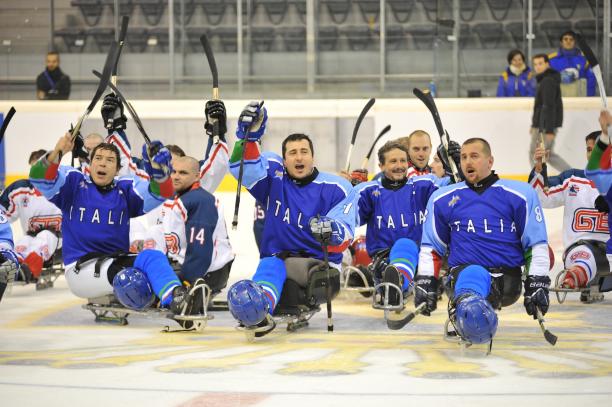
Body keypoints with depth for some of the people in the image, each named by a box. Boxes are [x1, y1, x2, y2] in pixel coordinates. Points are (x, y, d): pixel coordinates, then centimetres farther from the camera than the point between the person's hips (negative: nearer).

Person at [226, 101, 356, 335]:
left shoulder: (337, 188, 3)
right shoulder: (274, 177, 12)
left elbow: (344, 236, -8)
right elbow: (241, 167, -7)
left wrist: (332, 233, -34)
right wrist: (249, 135, -25)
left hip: (318, 261, 0)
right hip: (276, 259, 0)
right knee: (269, 267, -35)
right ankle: (260, 312, -68)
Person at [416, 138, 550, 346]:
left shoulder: (520, 193, 10)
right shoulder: (443, 198, 18)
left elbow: (537, 244, 10)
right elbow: (430, 247, 23)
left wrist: (537, 285, 3)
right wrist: (425, 283, 12)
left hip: (507, 280, 0)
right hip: (462, 272, 0)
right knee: (472, 274, -38)